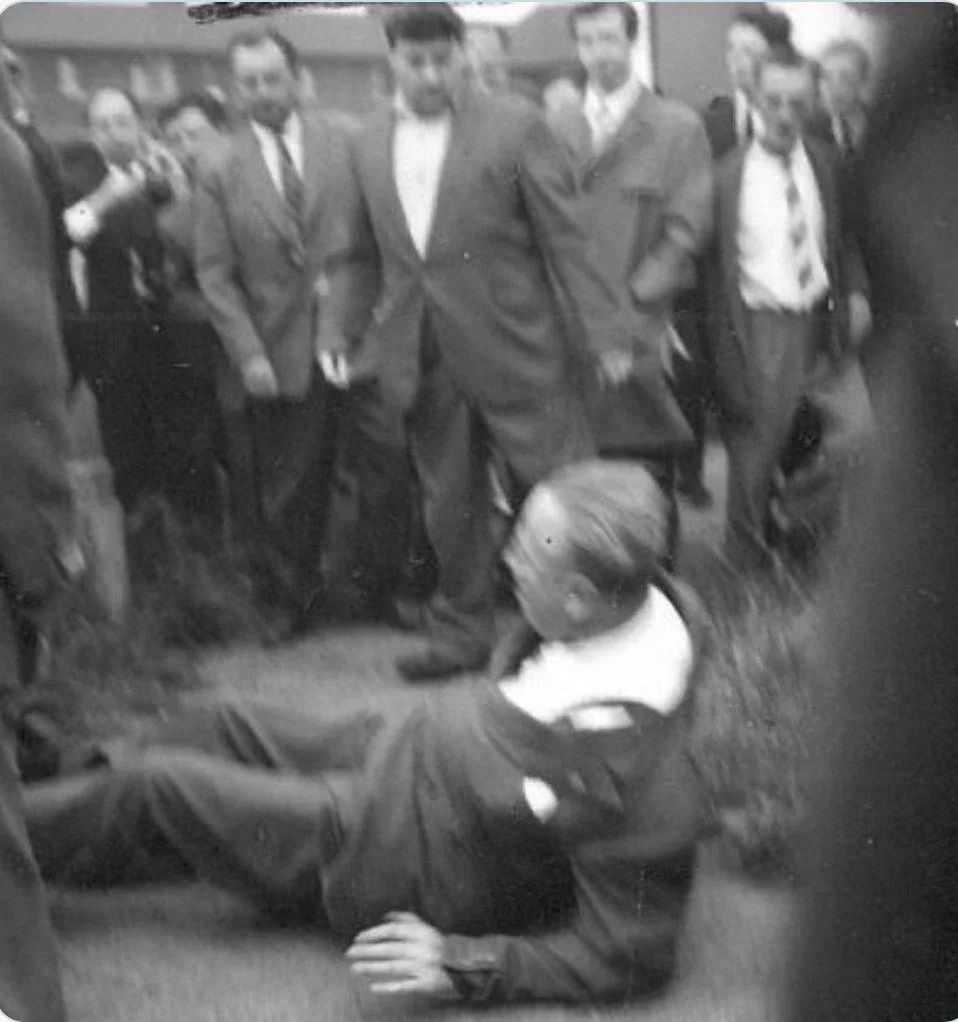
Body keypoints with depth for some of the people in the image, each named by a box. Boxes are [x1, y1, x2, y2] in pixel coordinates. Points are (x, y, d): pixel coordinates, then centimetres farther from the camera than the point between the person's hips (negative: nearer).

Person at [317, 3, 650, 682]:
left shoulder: (516, 126, -4)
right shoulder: (369, 143, 9)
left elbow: (567, 238, -6)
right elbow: (364, 255, 17)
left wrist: (606, 333, -11)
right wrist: (338, 329, 6)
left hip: (517, 350, -4)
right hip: (424, 362, 4)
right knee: (449, 507, 12)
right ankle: (461, 637, 26)